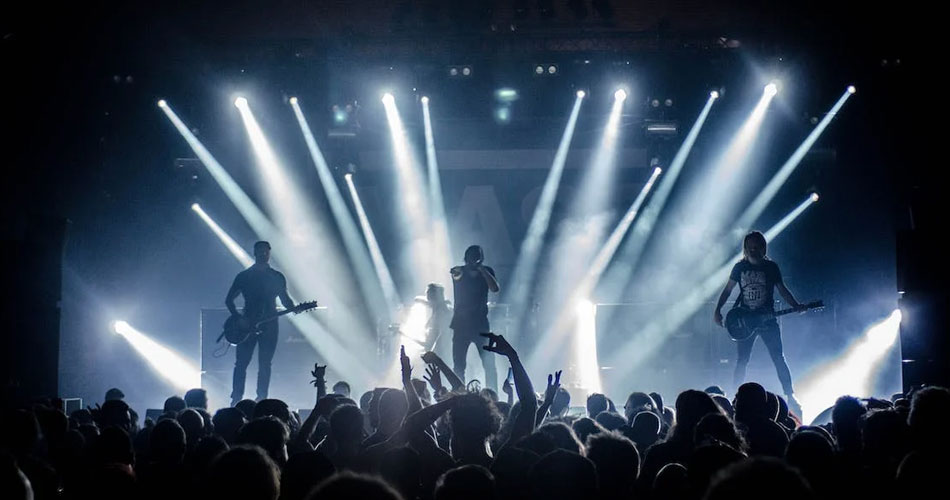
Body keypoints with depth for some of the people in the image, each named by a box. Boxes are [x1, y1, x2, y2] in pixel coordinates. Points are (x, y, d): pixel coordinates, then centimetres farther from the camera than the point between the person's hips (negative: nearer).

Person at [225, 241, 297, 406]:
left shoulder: (277, 277, 9)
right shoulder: (244, 276, 3)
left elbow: (285, 299, 16)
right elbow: (229, 300, 6)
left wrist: (293, 308, -6)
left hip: (269, 325, 1)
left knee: (265, 364, 1)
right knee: (241, 363, -4)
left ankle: (262, 399, 4)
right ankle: (236, 399, 0)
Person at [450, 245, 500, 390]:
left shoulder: (486, 272, 3)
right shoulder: (459, 272, 4)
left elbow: (495, 288, -12)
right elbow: (457, 276, -16)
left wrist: (481, 269, -17)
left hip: (480, 323, -1)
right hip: (461, 323, 1)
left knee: (489, 364, -11)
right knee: (458, 366, -1)